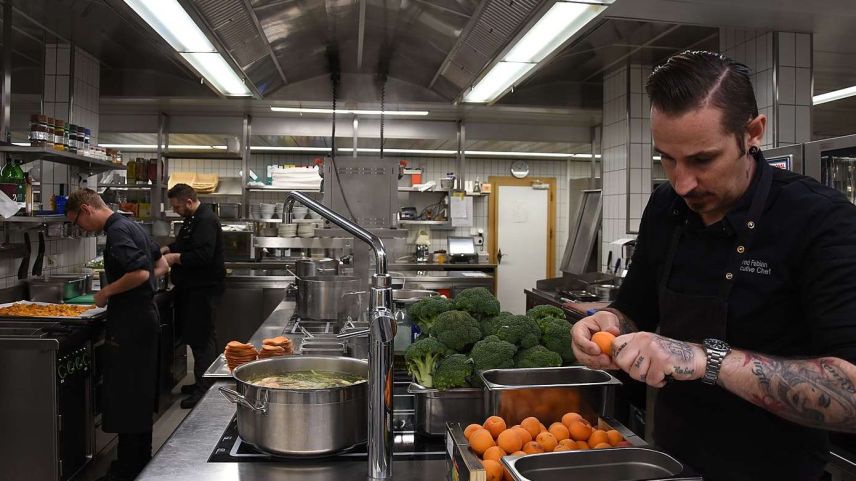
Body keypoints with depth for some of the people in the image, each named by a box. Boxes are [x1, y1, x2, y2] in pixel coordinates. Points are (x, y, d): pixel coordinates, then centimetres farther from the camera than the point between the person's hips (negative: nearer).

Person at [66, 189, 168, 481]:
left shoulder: (117, 231, -16)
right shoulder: (131, 226, 13)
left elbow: (140, 273, -28)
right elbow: (161, 266, 21)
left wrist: (106, 292, -15)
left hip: (129, 324, -10)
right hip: (144, 317, 10)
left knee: (125, 397, -1)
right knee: (139, 395, 17)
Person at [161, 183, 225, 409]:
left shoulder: (206, 221, -18)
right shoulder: (193, 219, 16)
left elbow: (203, 255, -28)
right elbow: (183, 244, 29)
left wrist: (175, 258, -18)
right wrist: (165, 250, 12)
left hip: (203, 288, -11)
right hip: (193, 287, 11)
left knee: (201, 337, -7)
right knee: (194, 335, 15)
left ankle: (204, 389, 0)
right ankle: (202, 382, 26)